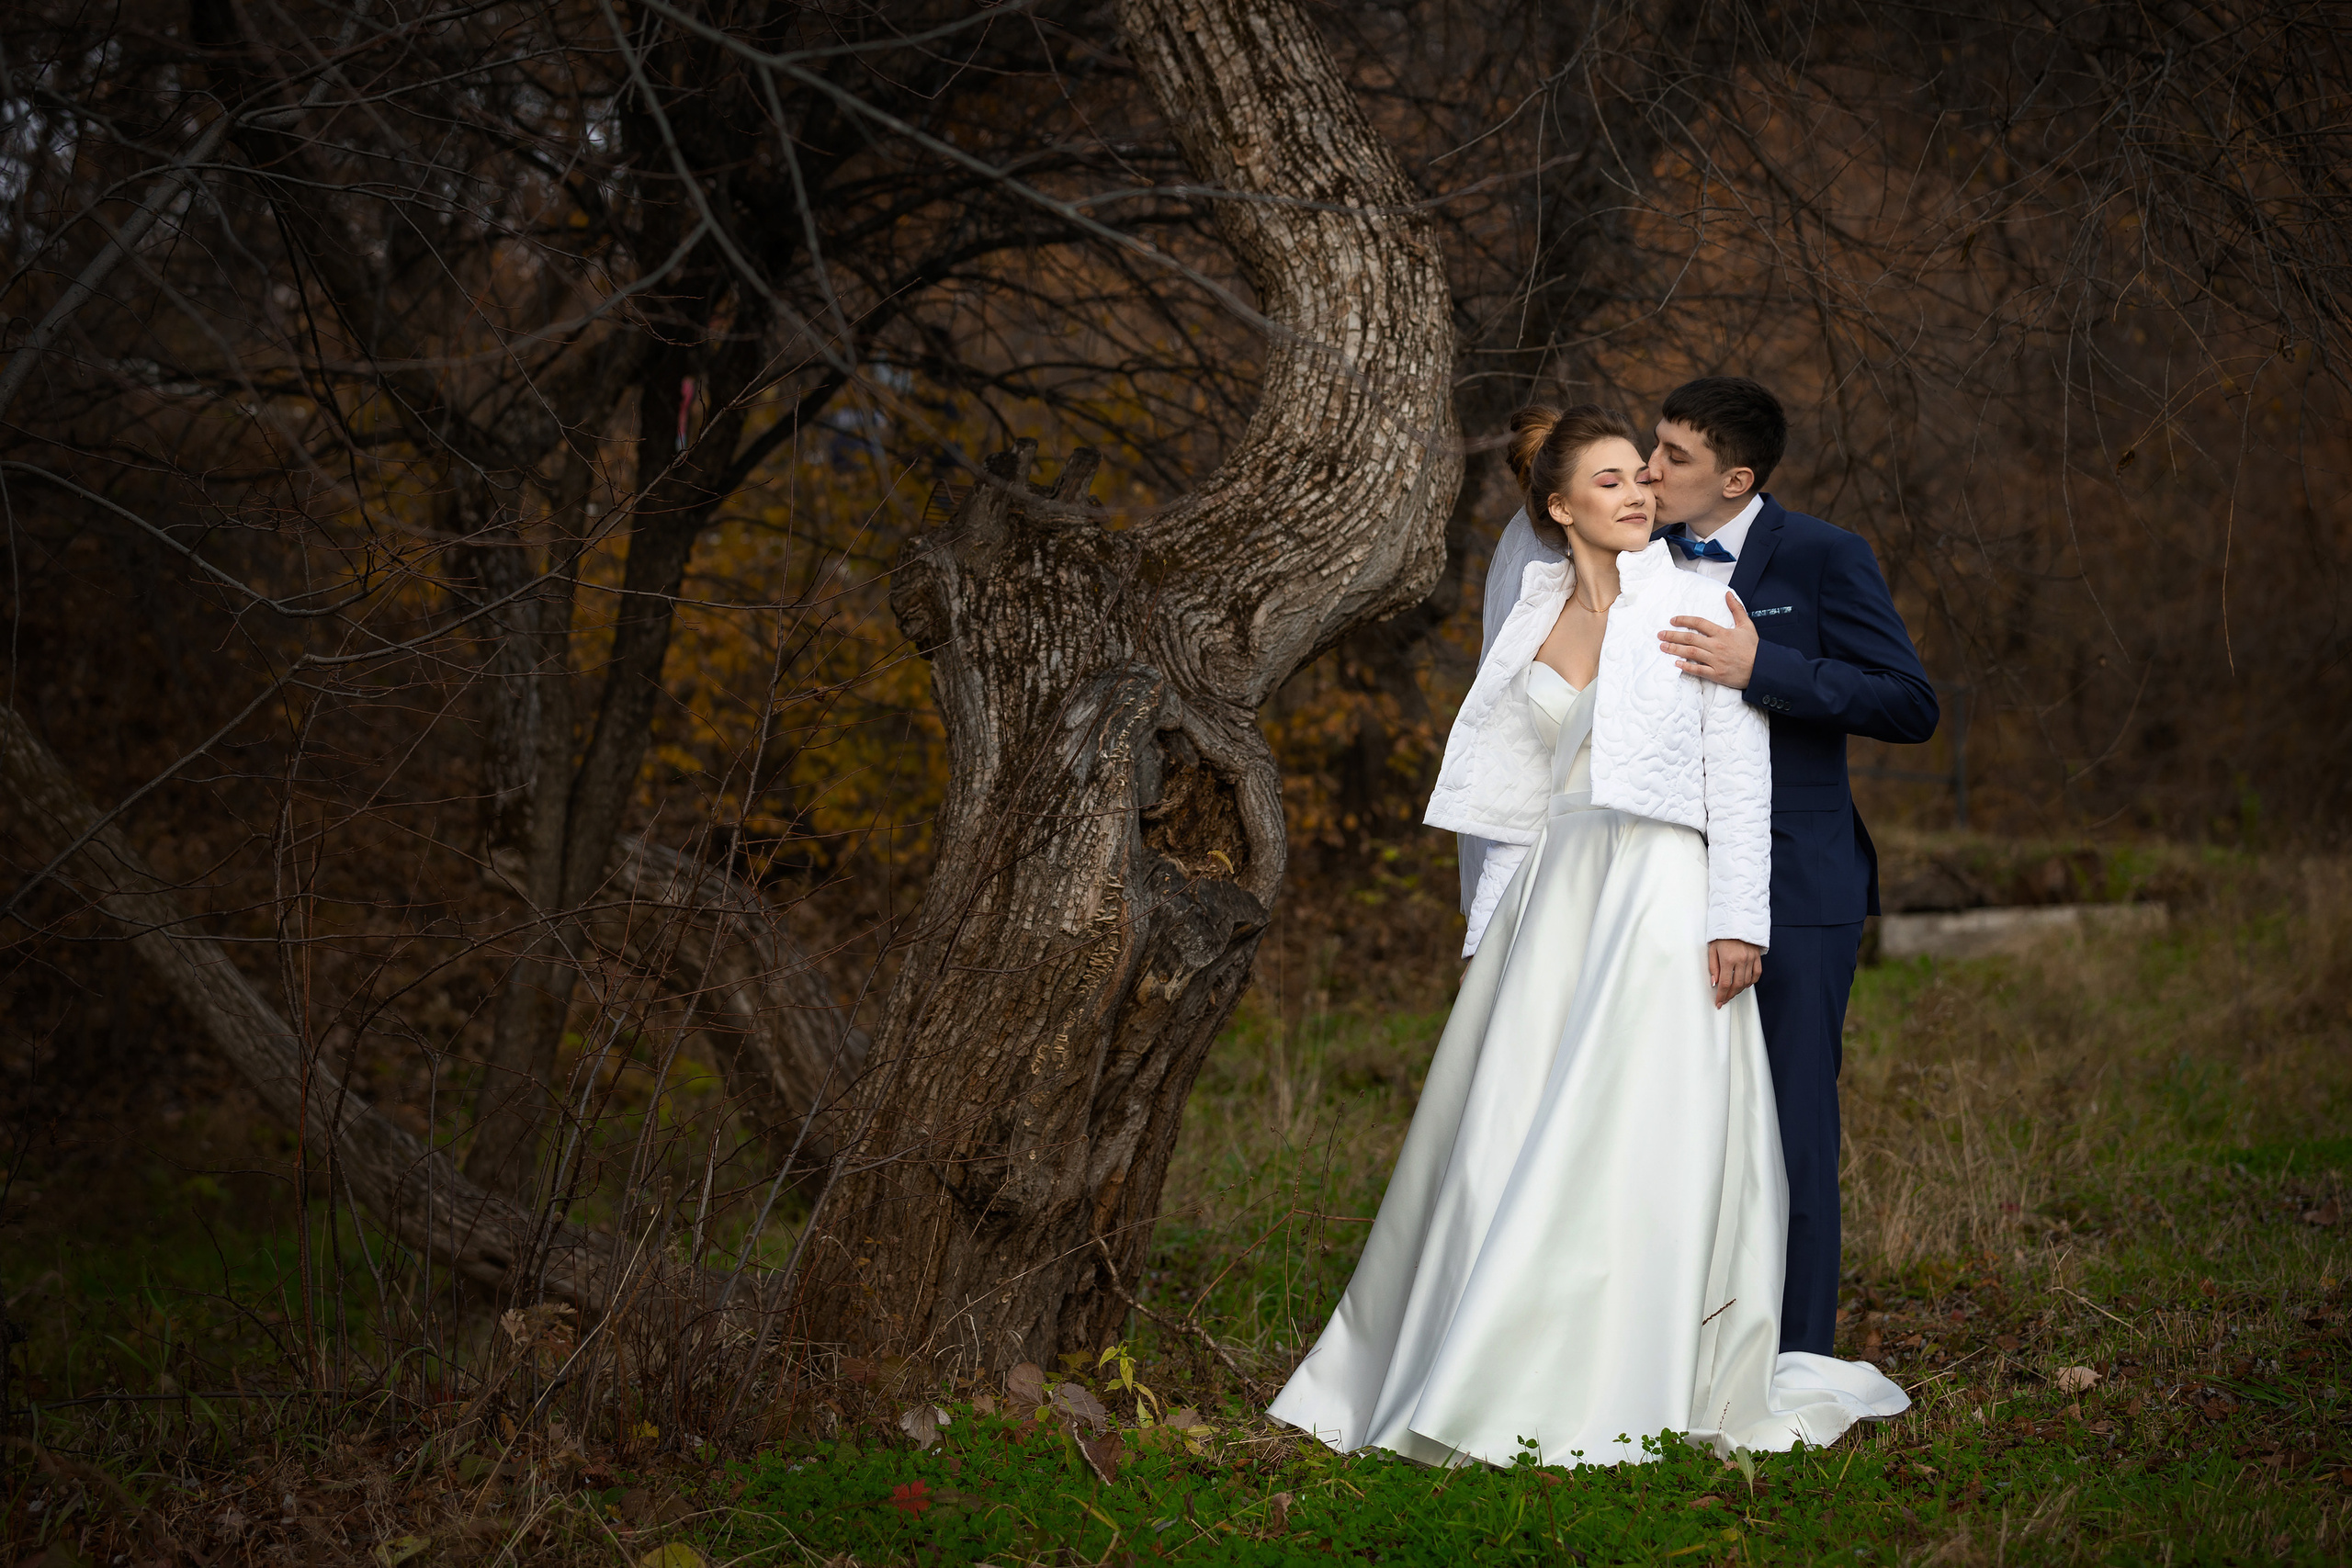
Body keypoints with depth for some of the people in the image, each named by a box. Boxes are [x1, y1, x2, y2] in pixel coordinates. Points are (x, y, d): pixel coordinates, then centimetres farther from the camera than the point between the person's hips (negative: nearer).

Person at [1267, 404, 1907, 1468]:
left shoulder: (1695, 605, -1)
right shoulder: (1534, 621, 13)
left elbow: (1742, 775, -6)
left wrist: (1738, 917, -13)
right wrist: (1494, 925, 14)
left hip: (1660, 895, -5)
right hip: (1553, 897, 5)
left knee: (1630, 1139, -7)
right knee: (1511, 1142, 5)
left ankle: (1608, 1392, 0)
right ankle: (1473, 1371, 16)